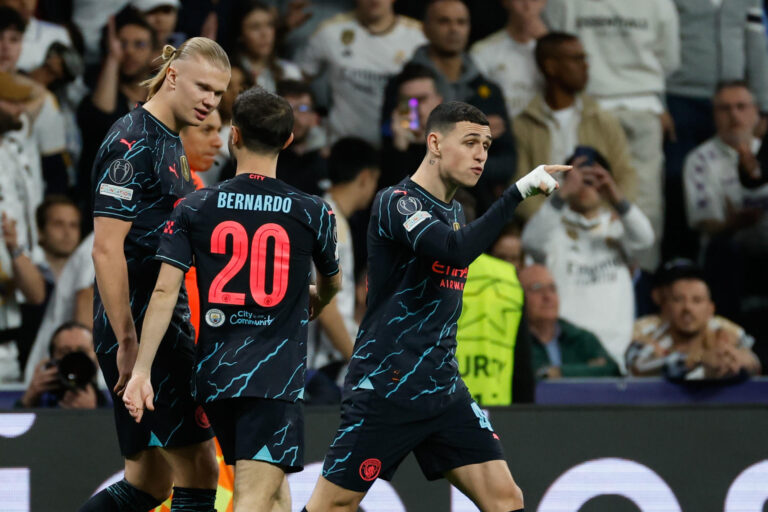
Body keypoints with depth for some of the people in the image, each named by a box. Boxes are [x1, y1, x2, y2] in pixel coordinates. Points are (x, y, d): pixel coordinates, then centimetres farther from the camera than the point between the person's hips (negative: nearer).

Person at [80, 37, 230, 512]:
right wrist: (127, 342, -21)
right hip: (139, 328, -10)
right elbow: (107, 248, -18)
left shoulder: (170, 143, 17)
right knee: (198, 468, -10)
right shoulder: (132, 143, -13)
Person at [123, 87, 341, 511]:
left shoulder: (194, 209, 2)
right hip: (276, 377, -3)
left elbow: (164, 292, -6)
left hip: (214, 374, 4)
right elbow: (331, 284, 21)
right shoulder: (312, 213, 1)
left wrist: (141, 371, -5)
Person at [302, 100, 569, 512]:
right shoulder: (396, 203, -13)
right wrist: (519, 190, -32)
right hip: (384, 390, -8)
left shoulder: (453, 211, 14)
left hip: (443, 392, 8)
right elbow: (455, 249, -31)